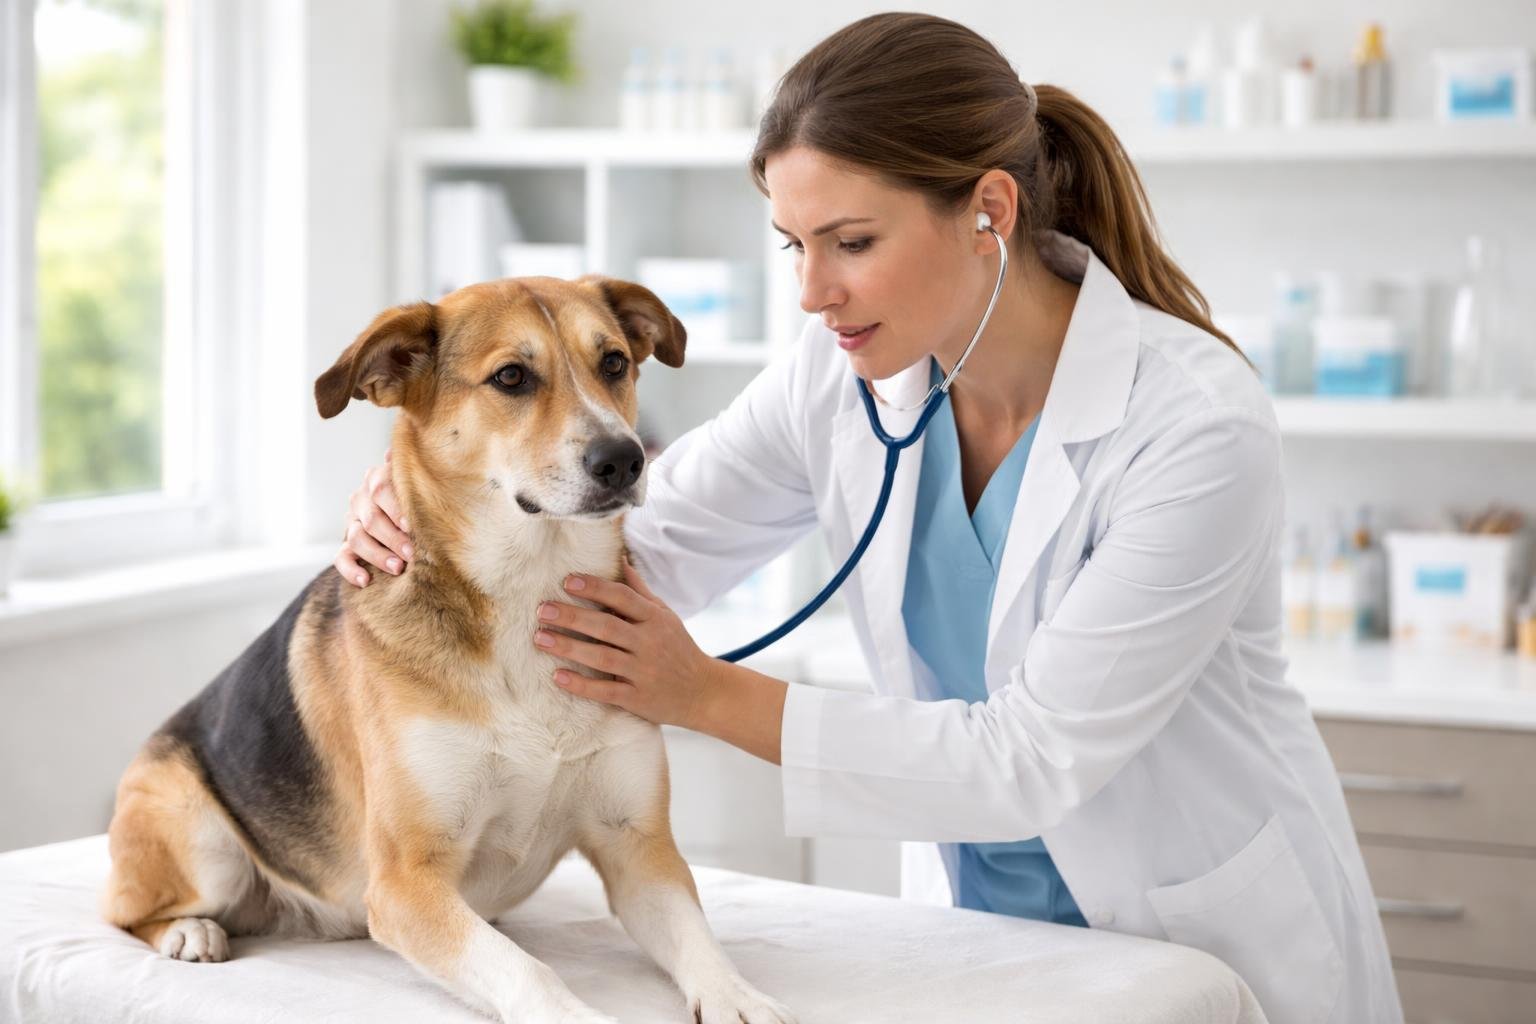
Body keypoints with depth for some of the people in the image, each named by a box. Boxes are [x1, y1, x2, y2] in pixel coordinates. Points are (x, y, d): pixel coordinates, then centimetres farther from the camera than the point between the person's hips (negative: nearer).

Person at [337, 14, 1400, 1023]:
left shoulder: (1197, 424, -26)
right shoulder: (844, 377, -10)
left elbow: (1034, 759, -26)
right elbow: (652, 543, -1)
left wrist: (711, 695, -26)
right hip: (976, 914, 5)